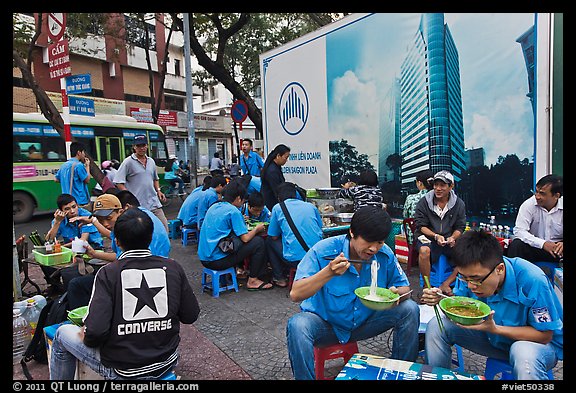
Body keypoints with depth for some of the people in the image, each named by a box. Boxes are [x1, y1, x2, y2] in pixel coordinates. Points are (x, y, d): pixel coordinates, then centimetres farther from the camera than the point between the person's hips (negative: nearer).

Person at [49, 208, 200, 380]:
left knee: (63, 333, 19)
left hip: (122, 371, -3)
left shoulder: (108, 273, -17)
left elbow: (95, 331, -23)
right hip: (168, 364, 4)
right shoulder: (173, 267, -9)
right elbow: (191, 316, -3)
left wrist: (86, 336, 0)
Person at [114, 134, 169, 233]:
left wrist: (158, 190, 12)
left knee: (164, 226, 4)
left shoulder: (151, 161, 14)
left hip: (154, 202, 6)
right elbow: (118, 182, -8)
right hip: (137, 205, -5)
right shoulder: (128, 162, -5)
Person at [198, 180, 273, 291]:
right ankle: (252, 280, 5)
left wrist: (241, 221, 25)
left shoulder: (214, 207, 10)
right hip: (217, 260, -9)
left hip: (204, 257, 9)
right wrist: (257, 229, 4)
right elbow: (245, 238, -15)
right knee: (259, 242, -2)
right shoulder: (233, 211, -13)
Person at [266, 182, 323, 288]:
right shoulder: (311, 206, 14)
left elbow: (274, 237, 9)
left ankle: (279, 278, 23)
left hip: (295, 259, -5)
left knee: (269, 241, 23)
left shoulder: (278, 208, 5)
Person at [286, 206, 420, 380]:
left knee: (409, 309, -12)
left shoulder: (385, 253, -12)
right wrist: (328, 272, -41)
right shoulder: (324, 250, -24)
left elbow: (404, 287, 1)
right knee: (297, 325, -34)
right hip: (326, 324, -3)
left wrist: (395, 294, -25)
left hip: (365, 322, 4)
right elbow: (295, 294, -27)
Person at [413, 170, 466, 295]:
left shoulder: (459, 204, 6)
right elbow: (421, 226, -4)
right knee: (424, 250, -37)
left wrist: (452, 238, -14)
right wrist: (435, 236, -20)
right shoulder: (424, 202, -2)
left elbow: (460, 227, 7)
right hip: (428, 238, -3)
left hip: (450, 239, 3)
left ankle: (446, 285, -16)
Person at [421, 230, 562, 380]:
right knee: (436, 326, -11)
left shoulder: (533, 281, -33)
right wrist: (441, 300, -27)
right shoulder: (470, 272, -17)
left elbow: (545, 335, -23)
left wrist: (494, 329, -35)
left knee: (524, 355, -41)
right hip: (492, 336, 5)